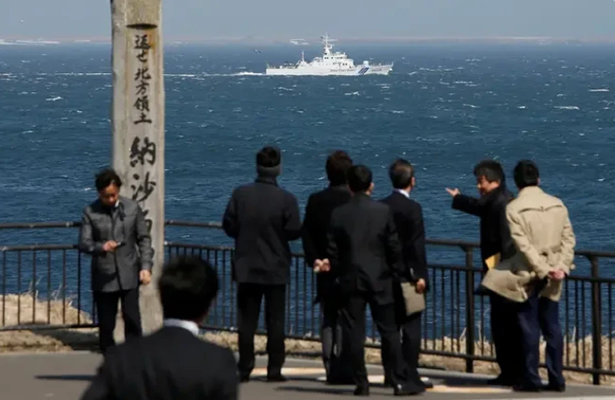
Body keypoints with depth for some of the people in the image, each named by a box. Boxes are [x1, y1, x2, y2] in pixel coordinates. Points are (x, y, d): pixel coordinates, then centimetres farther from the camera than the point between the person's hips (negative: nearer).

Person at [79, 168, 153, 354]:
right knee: (106, 323, 6)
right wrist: (101, 247, -26)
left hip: (129, 274, 0)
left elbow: (144, 239, 5)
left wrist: (146, 266, -6)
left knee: (132, 318, -7)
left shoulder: (132, 208, 2)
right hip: (104, 277, 0)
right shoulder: (90, 212, -2)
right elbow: (83, 243, -4)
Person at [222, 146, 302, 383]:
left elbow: (229, 226, -4)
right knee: (275, 321, 4)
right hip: (275, 269, -2)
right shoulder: (286, 199, -12)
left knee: (246, 320, 7)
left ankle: (244, 369, 5)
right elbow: (294, 232, -11)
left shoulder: (240, 194, -6)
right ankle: (274, 370, 3)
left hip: (246, 267, 2)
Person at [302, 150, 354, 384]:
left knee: (328, 320, 11)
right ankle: (342, 369, -6)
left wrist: (314, 259, 1)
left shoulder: (316, 200, 1)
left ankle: (330, 368, 9)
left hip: (325, 270, 4)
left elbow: (307, 234, -1)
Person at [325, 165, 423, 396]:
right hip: (379, 280, 0)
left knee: (354, 333, 3)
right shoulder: (383, 211, -4)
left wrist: (332, 269, 14)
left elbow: (333, 250, -1)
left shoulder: (339, 214, -3)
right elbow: (394, 247, -2)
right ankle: (401, 382, 3)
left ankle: (361, 383, 2)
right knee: (389, 331, 4)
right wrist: (396, 273, 9)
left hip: (350, 280, 0)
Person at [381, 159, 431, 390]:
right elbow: (417, 245, -16)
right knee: (411, 326, -3)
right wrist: (420, 275, -15)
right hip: (407, 274, -6)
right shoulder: (412, 208, -12)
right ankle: (411, 375, -6)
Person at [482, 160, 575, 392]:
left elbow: (523, 244, -16)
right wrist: (562, 266, -4)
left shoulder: (514, 208, -10)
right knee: (552, 327, 9)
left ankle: (531, 379, 2)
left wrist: (542, 269, -13)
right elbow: (568, 238, 0)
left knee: (530, 328, 1)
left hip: (528, 275, -4)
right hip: (553, 276, 4)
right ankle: (556, 379, 8)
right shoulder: (557, 205, 4)